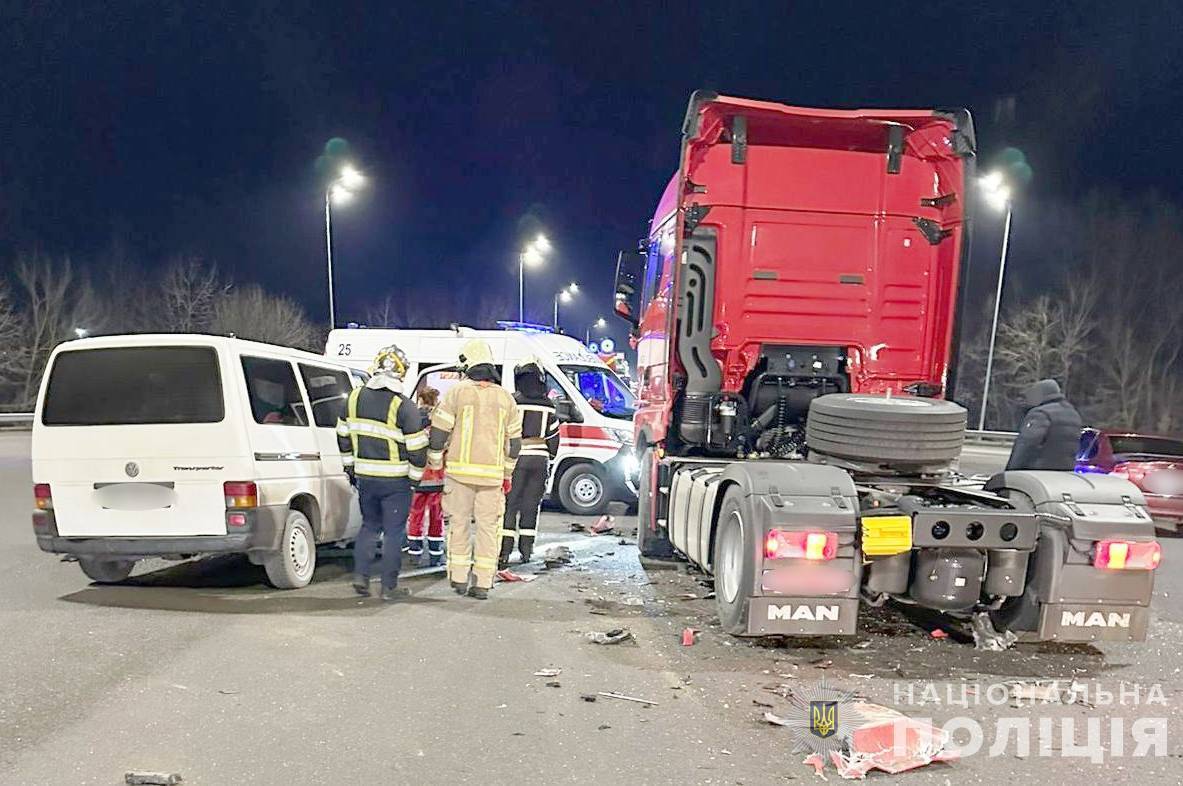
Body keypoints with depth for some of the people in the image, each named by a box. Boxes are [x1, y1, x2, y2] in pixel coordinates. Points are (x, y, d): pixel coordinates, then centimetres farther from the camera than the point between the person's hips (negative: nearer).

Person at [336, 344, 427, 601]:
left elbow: (343, 435, 11)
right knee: (394, 532, 5)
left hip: (365, 477, 5)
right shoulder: (404, 407, -16)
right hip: (396, 481, -4)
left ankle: (361, 575, 15)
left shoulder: (355, 397, 1)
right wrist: (415, 475, 4)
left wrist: (350, 467, 22)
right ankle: (389, 587, 10)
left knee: (369, 525, 21)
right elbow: (417, 448, -13)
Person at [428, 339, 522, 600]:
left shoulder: (458, 392, -3)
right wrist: (507, 474, 21)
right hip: (492, 475, 2)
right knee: (488, 527, 7)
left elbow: (439, 431, -4)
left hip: (460, 471, -2)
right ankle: (482, 584, 7)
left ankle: (459, 579, 14)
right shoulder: (505, 397, 7)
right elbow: (514, 440, 12)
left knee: (459, 524, 10)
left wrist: (435, 463, 9)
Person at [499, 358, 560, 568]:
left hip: (517, 458, -4)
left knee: (510, 504, -1)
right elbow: (553, 436, 13)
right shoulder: (548, 405, 8)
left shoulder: (513, 402, -8)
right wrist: (550, 459, 22)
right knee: (531, 505, 12)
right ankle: (526, 550, 16)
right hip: (540, 459, 4)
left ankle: (504, 552, -6)